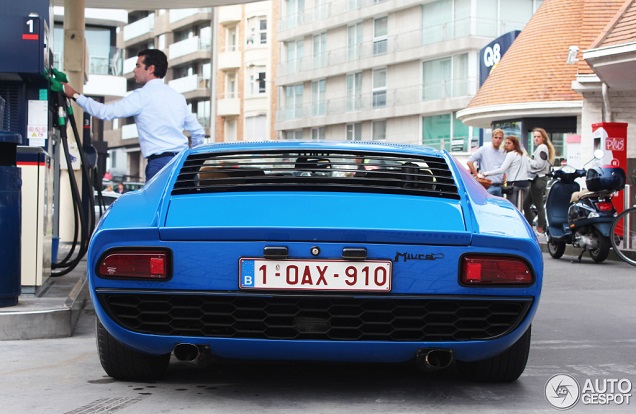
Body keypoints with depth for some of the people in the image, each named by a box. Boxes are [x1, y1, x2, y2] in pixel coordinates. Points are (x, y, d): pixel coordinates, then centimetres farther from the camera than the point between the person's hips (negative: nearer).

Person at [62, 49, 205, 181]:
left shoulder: (143, 95, -3)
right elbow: (198, 132, 22)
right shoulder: (178, 96, 18)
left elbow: (106, 112, -5)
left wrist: (75, 95, 5)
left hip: (160, 162, -7)